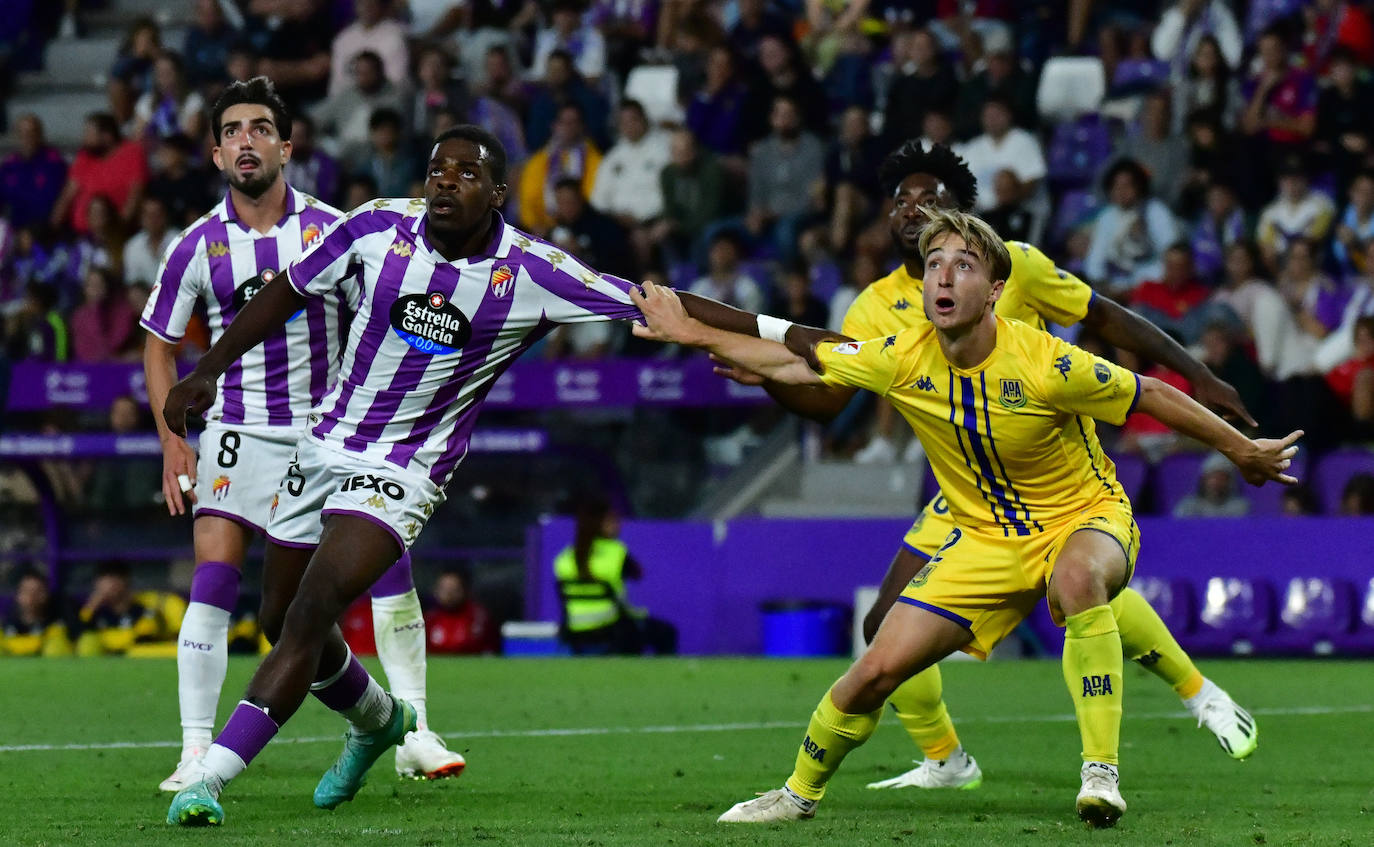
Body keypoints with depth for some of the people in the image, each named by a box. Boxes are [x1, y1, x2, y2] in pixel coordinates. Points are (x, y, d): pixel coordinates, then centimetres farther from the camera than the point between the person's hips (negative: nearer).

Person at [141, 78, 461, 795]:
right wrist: (171, 442, 0)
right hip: (238, 433, -1)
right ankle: (196, 754, -8)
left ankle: (413, 735, 2)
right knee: (213, 579, -14)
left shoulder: (331, 228, -2)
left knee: (388, 559, -9)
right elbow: (159, 343, 9)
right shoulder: (199, 247, -2)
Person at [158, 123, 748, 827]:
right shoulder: (378, 228, -8)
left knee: (309, 615, -21)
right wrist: (208, 370, 6)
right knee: (280, 619, 15)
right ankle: (377, 721, 44)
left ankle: (211, 776, -21)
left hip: (403, 473, -4)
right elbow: (287, 293, 6)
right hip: (326, 445, 4)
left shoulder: (533, 275, -15)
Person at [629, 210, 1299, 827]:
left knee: (1076, 578, -42)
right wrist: (692, 334, 3)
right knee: (878, 670, -5)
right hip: (988, 540, 4)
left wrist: (1242, 451, -4)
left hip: (1086, 517, -4)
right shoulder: (904, 360, -12)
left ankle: (1100, 772, -36)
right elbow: (798, 364, 2)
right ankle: (801, 792, 21)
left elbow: (1152, 395, -12)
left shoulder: (1043, 365, -25)